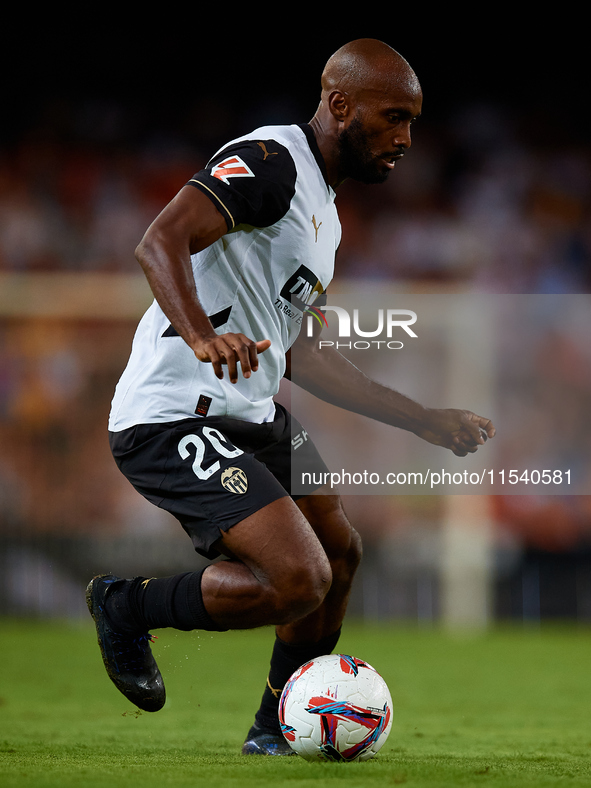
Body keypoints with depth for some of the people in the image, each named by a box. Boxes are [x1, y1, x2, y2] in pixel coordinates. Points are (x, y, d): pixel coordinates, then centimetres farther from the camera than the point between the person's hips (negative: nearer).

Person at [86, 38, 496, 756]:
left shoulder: (322, 212, 20)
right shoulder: (268, 160, -12)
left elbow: (299, 356, 25)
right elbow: (159, 243, -28)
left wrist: (423, 420, 24)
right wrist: (201, 336, -46)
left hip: (247, 413, 11)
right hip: (172, 419, -11)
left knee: (339, 553, 18)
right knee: (299, 581, -21)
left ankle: (276, 730, 33)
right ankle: (128, 606, 2)